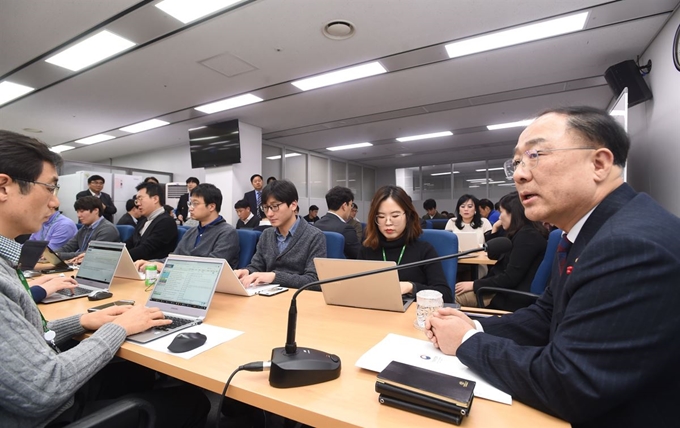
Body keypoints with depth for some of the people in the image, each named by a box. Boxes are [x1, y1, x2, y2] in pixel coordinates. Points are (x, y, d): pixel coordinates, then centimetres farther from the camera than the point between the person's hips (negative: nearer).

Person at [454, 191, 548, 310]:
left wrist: (475, 285, -15)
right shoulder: (524, 234, 16)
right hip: (508, 292, 10)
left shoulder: (527, 235, -17)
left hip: (515, 298, -10)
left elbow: (510, 279, -22)